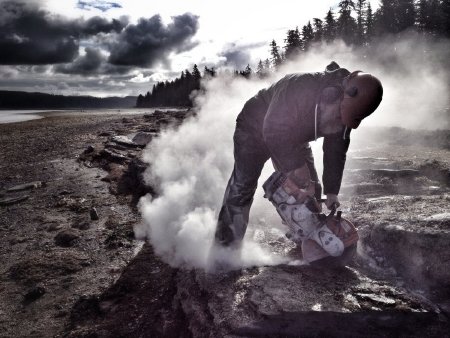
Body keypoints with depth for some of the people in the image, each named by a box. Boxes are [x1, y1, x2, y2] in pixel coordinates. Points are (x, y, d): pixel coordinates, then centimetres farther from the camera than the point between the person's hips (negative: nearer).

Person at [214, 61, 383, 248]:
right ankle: (225, 244, -6)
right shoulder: (299, 88, -41)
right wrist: (296, 167, -34)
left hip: (292, 137, 6)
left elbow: (336, 150, -8)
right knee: (242, 186, -14)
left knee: (311, 188, 2)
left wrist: (332, 191, -11)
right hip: (256, 128, -6)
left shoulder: (348, 107, -16)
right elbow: (273, 132, -39)